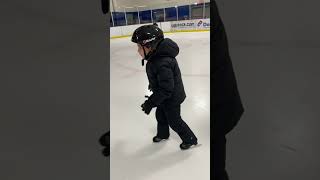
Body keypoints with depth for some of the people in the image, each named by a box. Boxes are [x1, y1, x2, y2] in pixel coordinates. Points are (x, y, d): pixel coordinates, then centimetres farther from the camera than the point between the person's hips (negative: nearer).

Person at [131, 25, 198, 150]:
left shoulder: (162, 64, -38)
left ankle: (190, 139, 33)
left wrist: (151, 102, -27)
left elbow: (166, 89, -33)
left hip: (172, 98, -9)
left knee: (174, 121, 11)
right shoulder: (157, 55, -7)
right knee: (160, 115, 26)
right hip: (165, 97, 9)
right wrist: (153, 84, 26)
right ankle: (163, 134, 52)